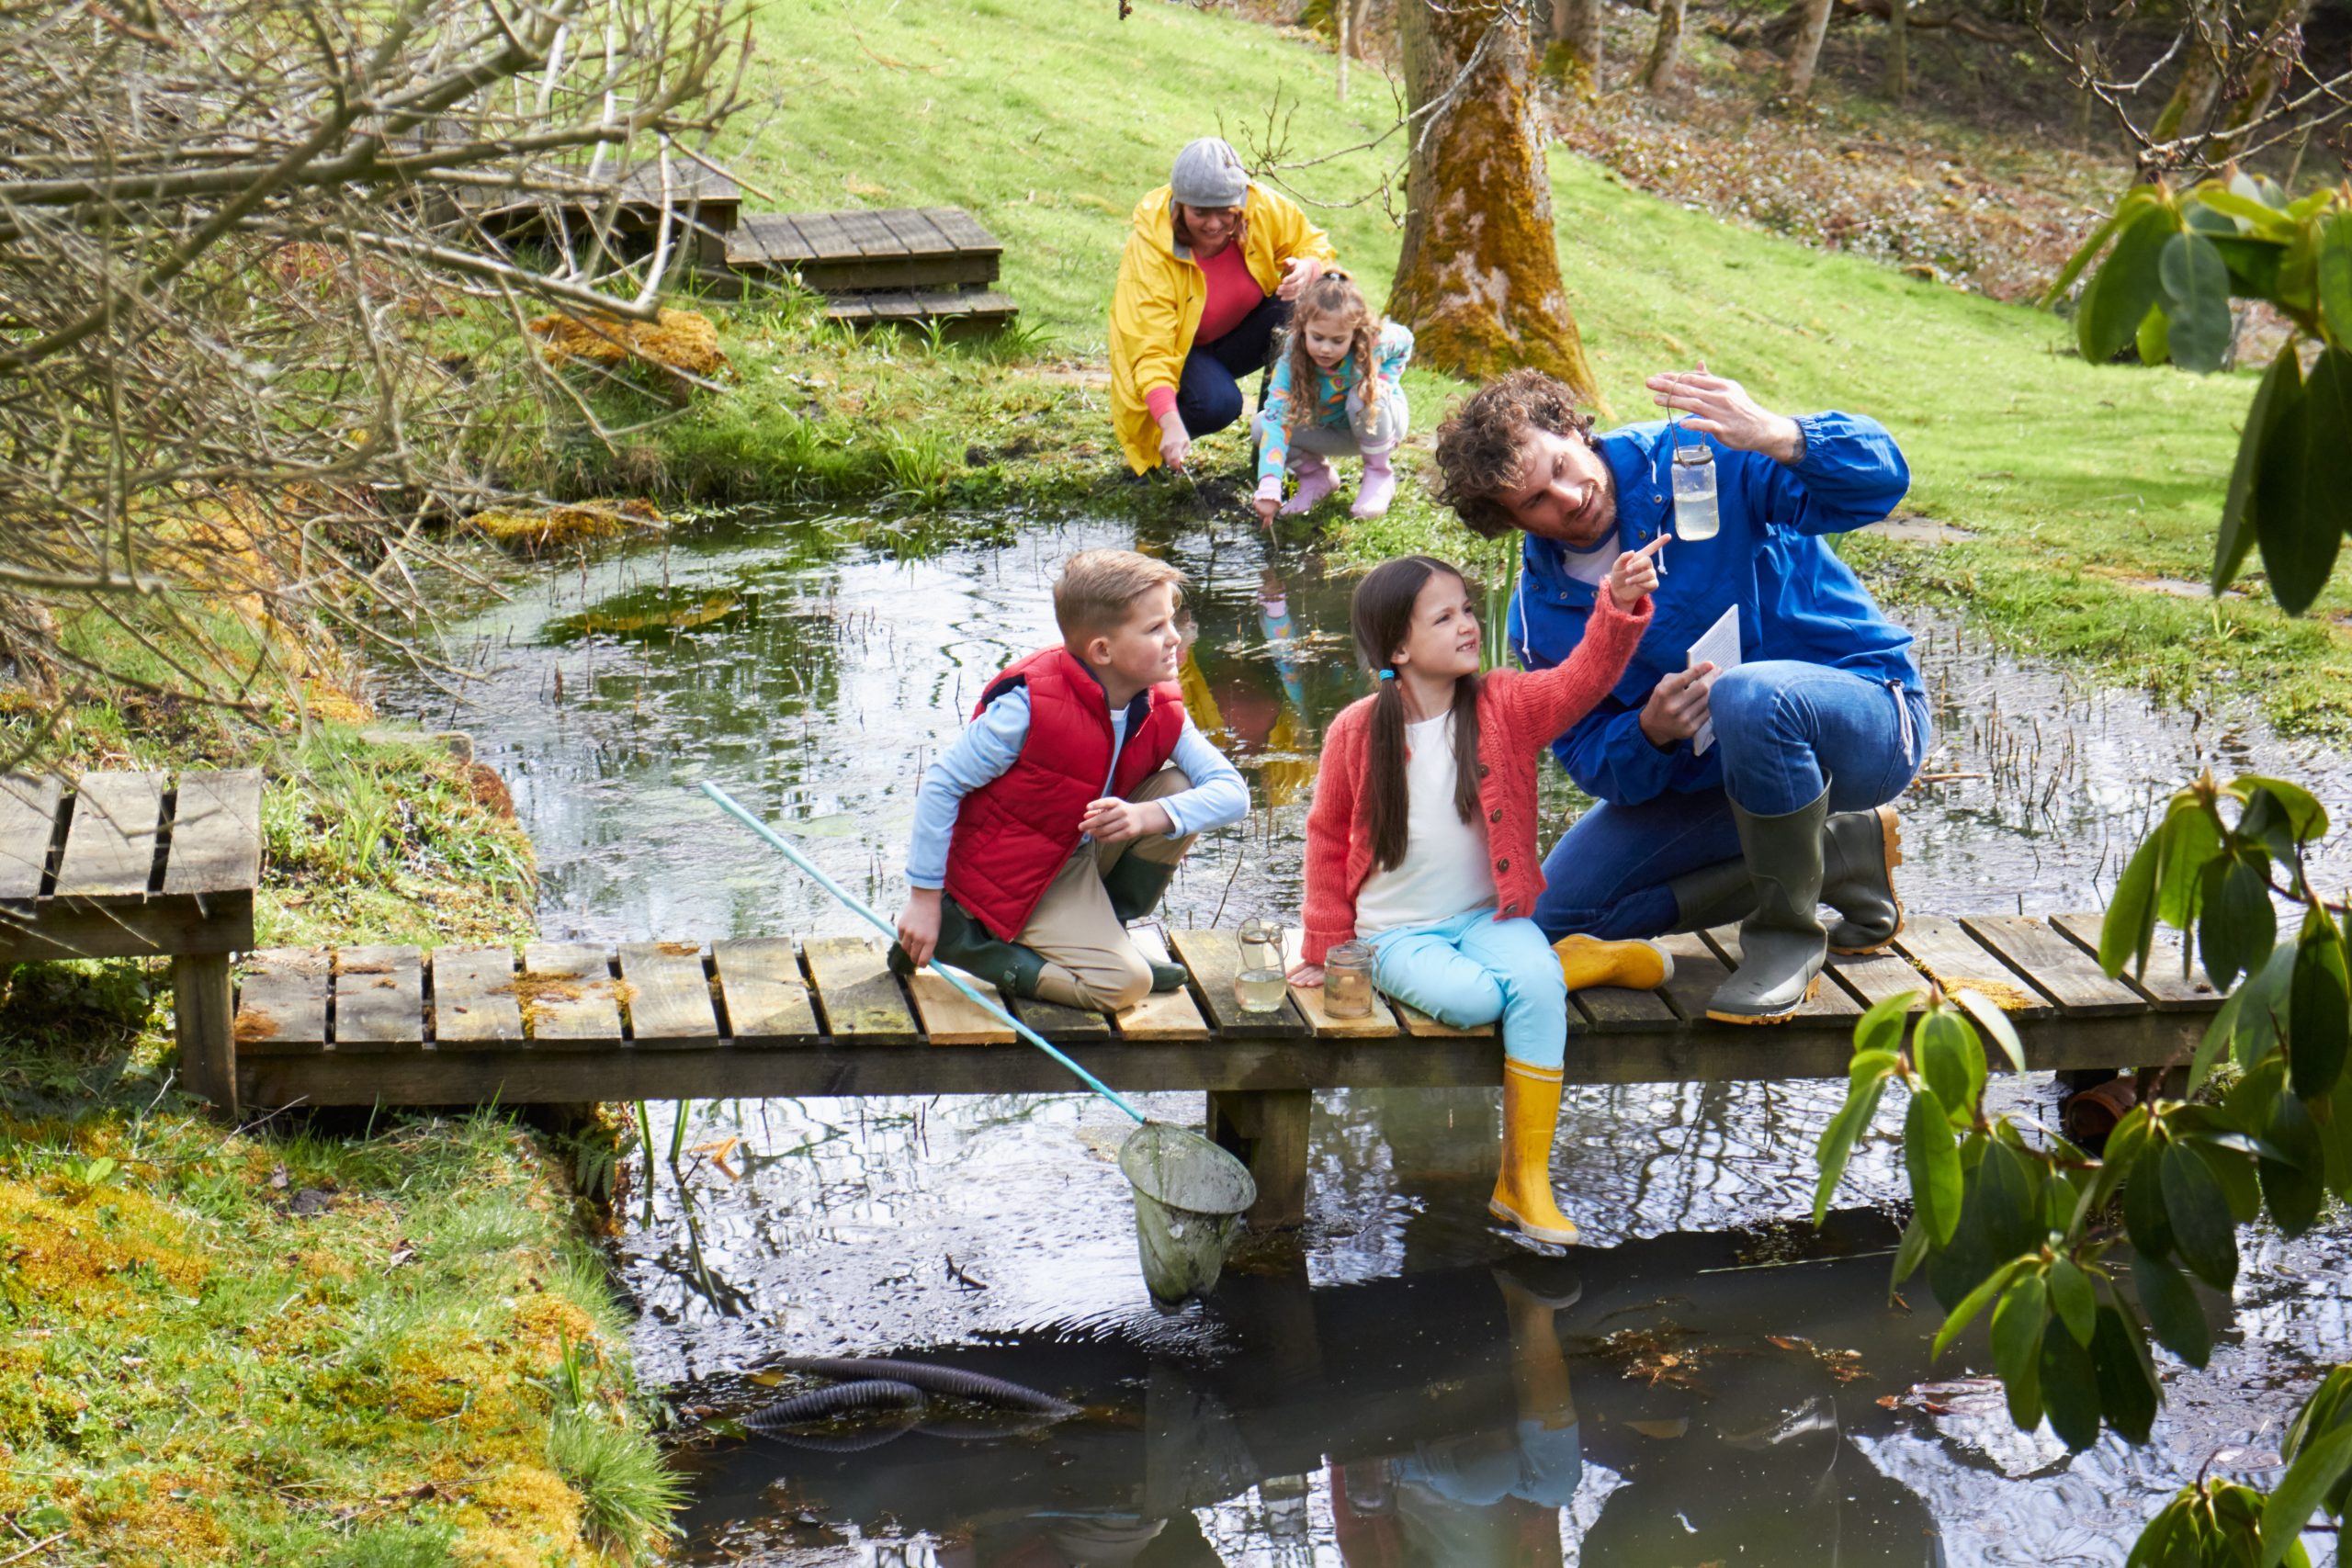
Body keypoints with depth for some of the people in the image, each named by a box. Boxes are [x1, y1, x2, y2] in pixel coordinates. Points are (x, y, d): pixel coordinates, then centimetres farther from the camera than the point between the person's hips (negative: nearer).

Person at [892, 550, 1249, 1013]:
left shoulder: (1162, 712, -8)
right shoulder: (1030, 703, -27)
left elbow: (1232, 791, -13)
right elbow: (940, 783, -20)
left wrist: (1148, 816, -32)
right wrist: (924, 899, -18)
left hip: (1085, 852, 7)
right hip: (1016, 881, -6)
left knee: (1177, 790, -12)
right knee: (1124, 984, -20)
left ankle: (1100, 928, 2)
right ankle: (957, 936, -7)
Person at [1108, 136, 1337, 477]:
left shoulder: (1263, 207, -22)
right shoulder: (1149, 249, -31)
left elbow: (1314, 244, -5)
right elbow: (1149, 350, -34)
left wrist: (1308, 268, -32)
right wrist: (1170, 423, -50)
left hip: (1241, 339, 4)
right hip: (1182, 349, -4)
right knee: (1217, 404, -36)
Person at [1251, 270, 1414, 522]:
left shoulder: (1375, 341, -31)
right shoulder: (1291, 363, -32)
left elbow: (1405, 338, -4)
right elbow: (1276, 420, -43)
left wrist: (1385, 380, -21)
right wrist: (1268, 489, -55)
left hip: (1379, 423, -1)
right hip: (1329, 432, 1)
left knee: (1366, 396, -36)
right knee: (1263, 424, -25)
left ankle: (1379, 475, -10)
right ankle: (1316, 477, 4)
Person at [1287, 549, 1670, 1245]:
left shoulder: (1505, 707, -3)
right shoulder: (1356, 732, -6)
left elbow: (1582, 680, -19)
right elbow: (1328, 837, 5)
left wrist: (1620, 608, -37)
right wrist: (1326, 947, 6)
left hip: (1489, 916, 2)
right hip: (1399, 932, -1)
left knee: (1537, 983, -30)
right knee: (1471, 997, -33)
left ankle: (1525, 1178, -20)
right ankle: (1597, 961, -2)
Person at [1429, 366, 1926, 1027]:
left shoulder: (1701, 460, -17)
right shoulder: (1541, 615, -2)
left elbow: (1880, 478, -27)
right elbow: (1597, 767, -3)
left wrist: (1781, 439, -48)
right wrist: (1651, 733, -27)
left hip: (1870, 719, -6)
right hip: (1704, 771, 6)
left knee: (1750, 694, -40)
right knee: (1562, 906, -6)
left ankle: (1787, 932, -16)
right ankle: (1842, 854, 1)